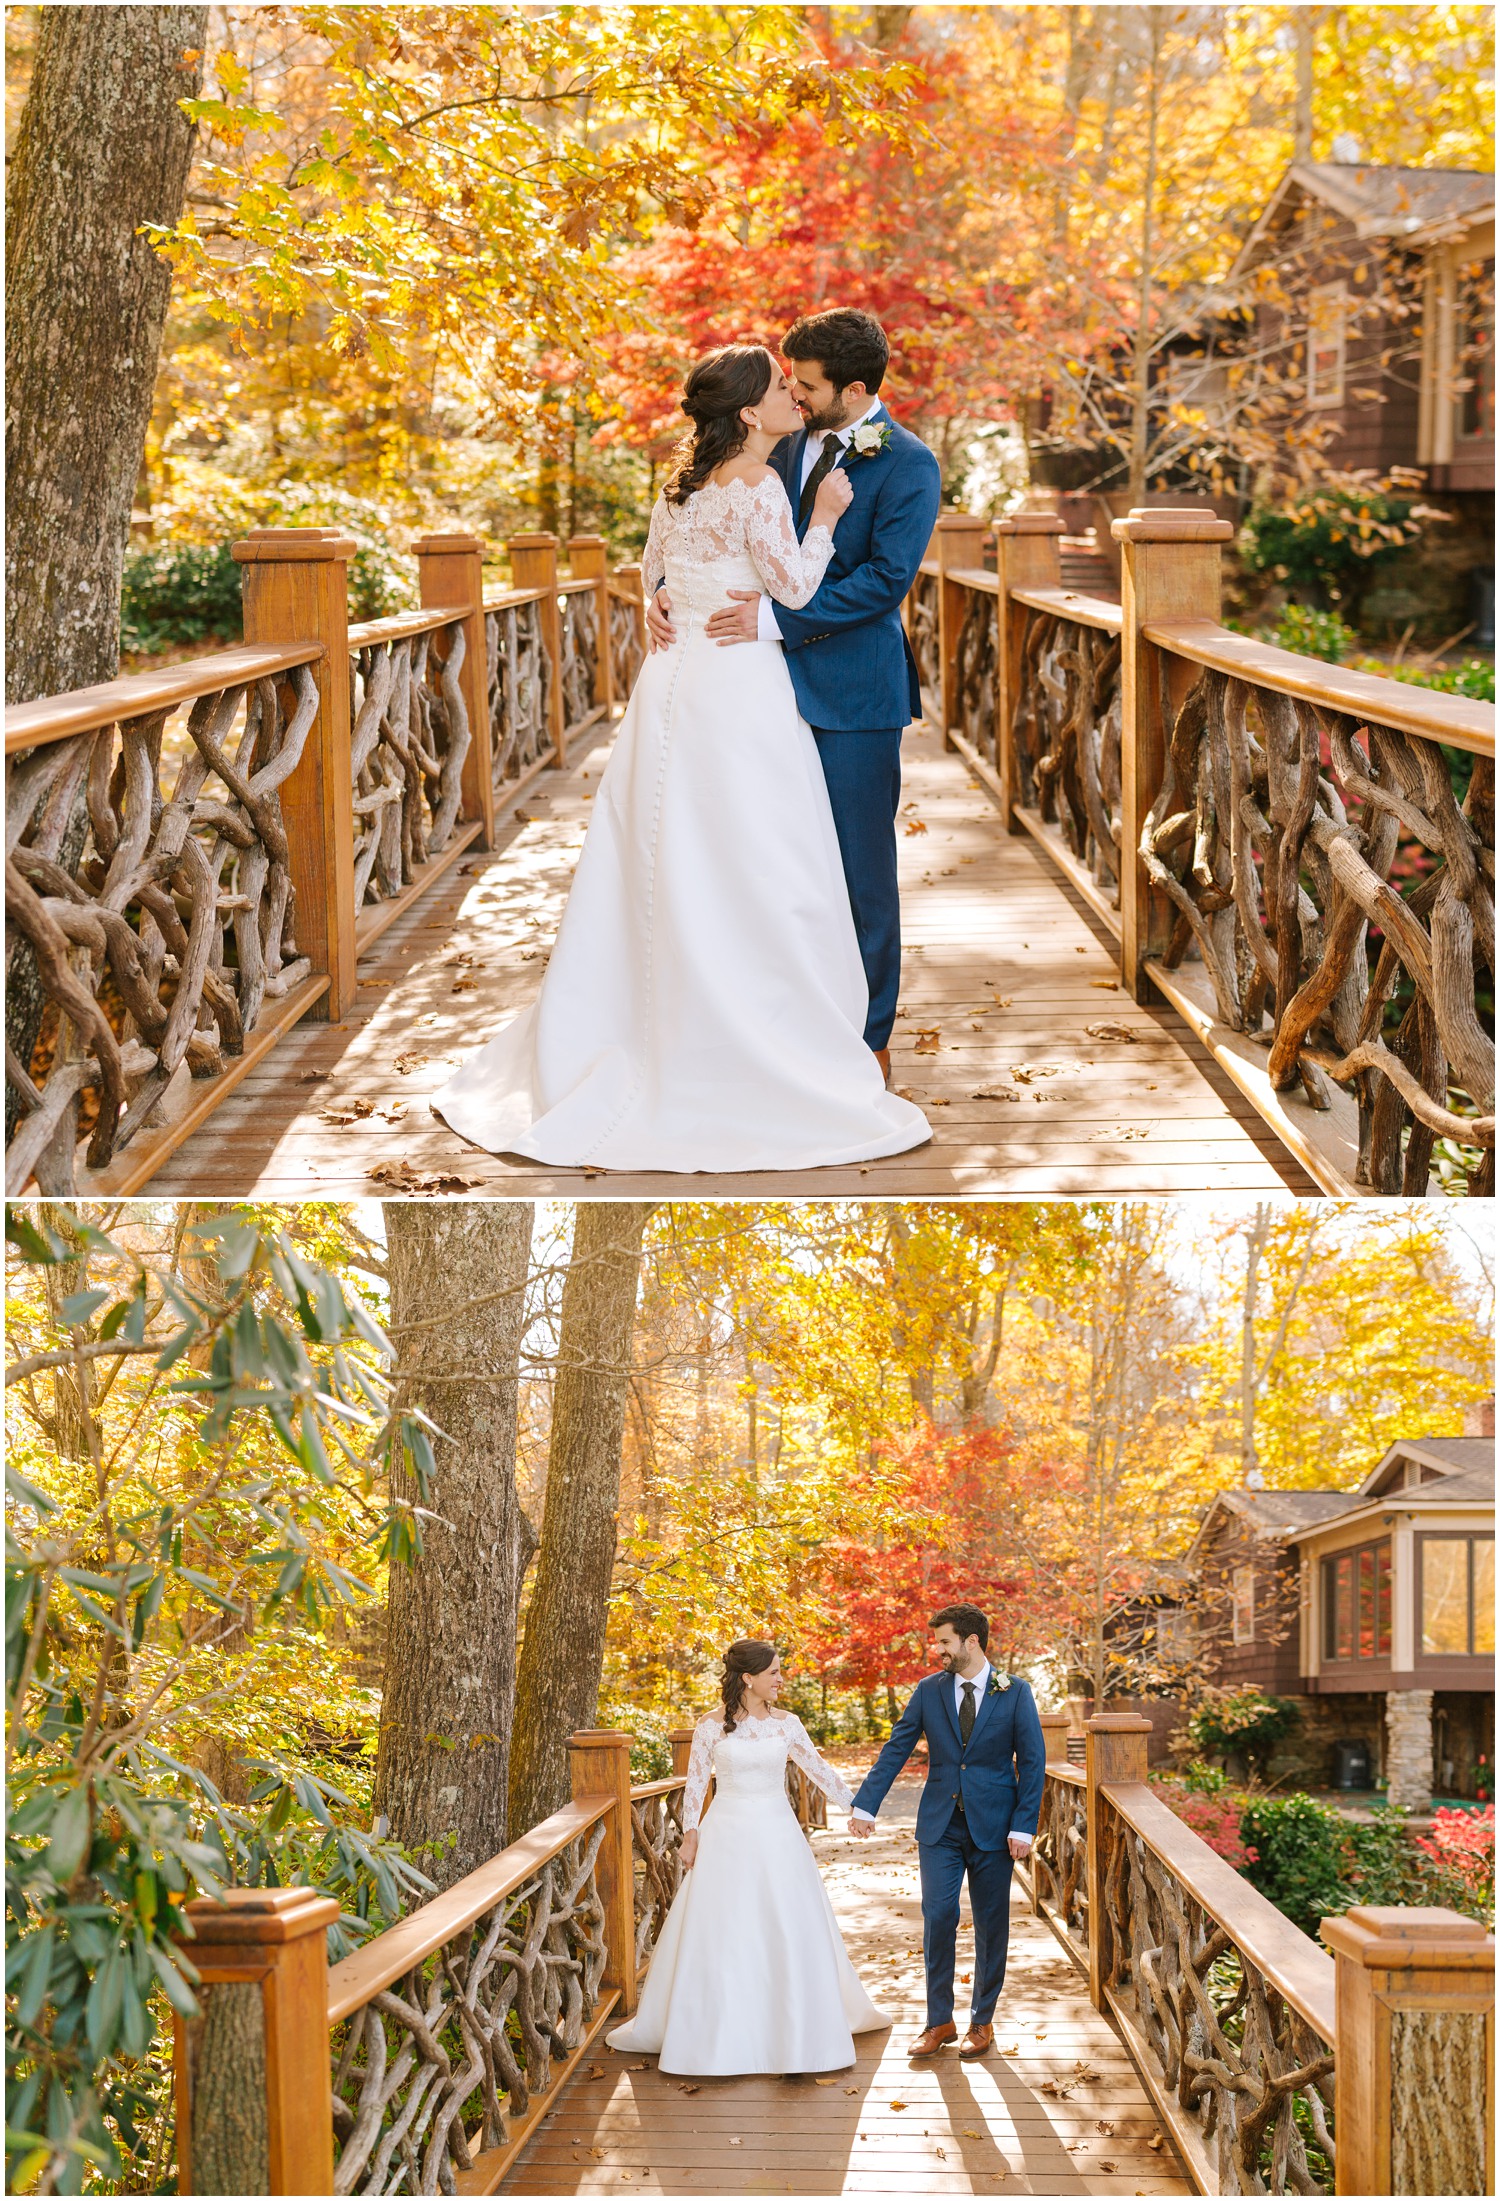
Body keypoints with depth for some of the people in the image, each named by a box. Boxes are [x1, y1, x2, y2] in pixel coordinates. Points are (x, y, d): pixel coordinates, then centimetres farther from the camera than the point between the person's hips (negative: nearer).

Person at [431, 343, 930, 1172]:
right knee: (752, 884, -3)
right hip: (738, 690, -8)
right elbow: (794, 586, -14)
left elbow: (653, 575, 22)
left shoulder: (681, 486, 10)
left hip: (671, 683, 8)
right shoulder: (758, 489, -13)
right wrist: (823, 518, -2)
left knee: (651, 878, 13)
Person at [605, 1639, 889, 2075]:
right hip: (727, 1836, -2)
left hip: (777, 1835, 2)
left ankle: (793, 2030, 19)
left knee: (789, 1932, 5)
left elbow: (819, 1770, 9)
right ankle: (718, 2033, 10)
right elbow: (695, 1783, 1)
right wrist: (690, 1838, -3)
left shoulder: (786, 1724, 2)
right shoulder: (711, 1726, -4)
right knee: (720, 1935, 1)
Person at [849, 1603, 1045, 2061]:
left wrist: (1023, 1826, -8)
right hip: (940, 1825, 1)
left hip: (992, 1827, -1)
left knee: (991, 1925, 5)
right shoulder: (929, 1691, 4)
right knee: (938, 1918, -5)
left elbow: (1032, 1761, -2)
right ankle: (940, 2021, 7)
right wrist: (865, 1805, -2)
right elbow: (896, 1749, 4)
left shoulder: (1014, 1693, -2)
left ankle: (983, 2022, 17)